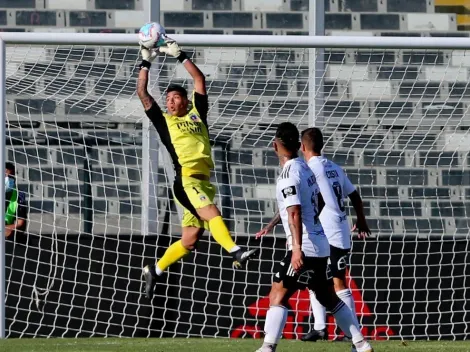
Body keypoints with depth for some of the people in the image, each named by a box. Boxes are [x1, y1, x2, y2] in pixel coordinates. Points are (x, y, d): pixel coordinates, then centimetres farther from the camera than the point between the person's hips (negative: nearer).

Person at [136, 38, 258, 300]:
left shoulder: (197, 114, 20)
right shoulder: (164, 120, 13)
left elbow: (200, 80, 18)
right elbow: (143, 94, 10)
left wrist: (179, 55, 16)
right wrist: (146, 63, 10)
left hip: (205, 181, 5)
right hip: (187, 179, -5)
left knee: (190, 240, 6)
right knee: (212, 213, -29)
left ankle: (155, 271, 20)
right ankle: (236, 252, -48)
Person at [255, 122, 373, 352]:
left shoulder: (289, 174, -15)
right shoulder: (305, 168, 11)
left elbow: (295, 214, -25)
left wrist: (297, 248, -32)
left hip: (304, 248, -9)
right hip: (321, 245, 9)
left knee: (277, 296, -9)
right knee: (329, 298, 19)